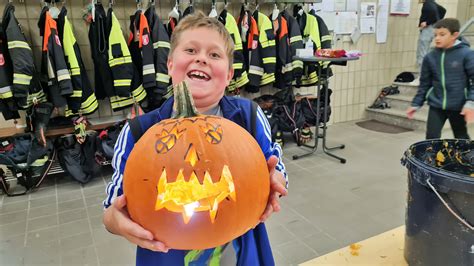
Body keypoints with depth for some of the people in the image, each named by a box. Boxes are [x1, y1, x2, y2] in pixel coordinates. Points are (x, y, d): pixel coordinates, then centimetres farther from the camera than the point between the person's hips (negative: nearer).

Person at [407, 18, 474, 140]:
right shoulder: (430, 57, 0)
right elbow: (425, 83, 8)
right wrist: (416, 104, 6)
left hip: (458, 106, -2)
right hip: (436, 106, 3)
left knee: (461, 139, 16)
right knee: (431, 138, 2)